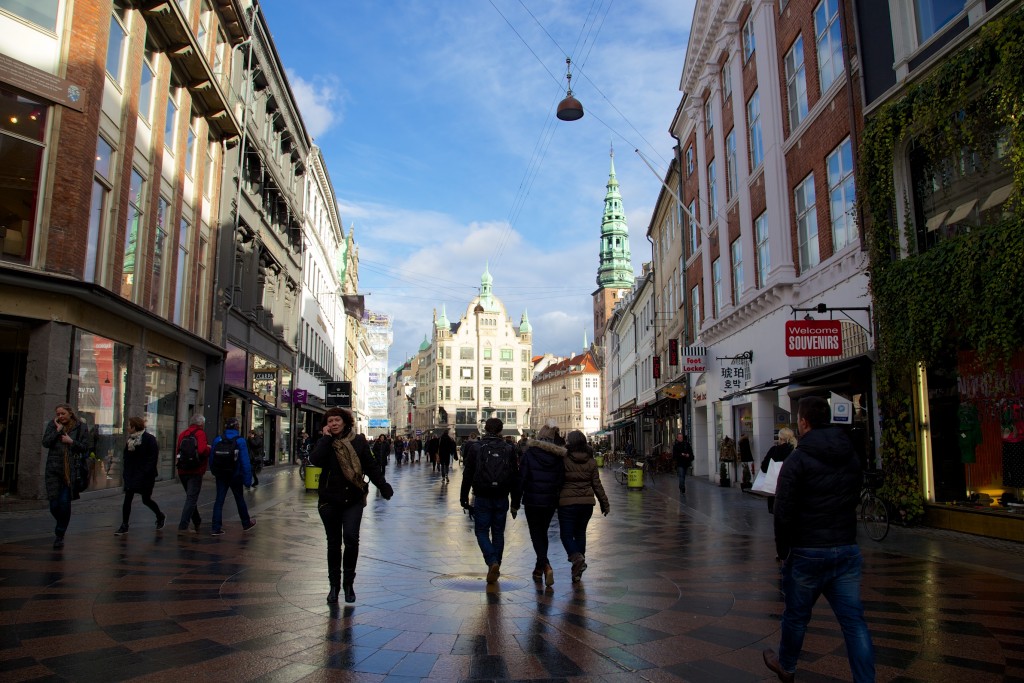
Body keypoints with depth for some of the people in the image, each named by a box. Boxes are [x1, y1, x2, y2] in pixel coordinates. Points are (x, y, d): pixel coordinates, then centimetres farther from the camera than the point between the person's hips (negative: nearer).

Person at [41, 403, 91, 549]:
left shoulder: (81, 427, 4)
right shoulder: (52, 425, 7)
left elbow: (85, 447, 3)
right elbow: (45, 443, -4)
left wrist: (71, 441, -10)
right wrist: (58, 430, -10)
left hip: (71, 470, -1)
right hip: (54, 469, 1)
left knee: (65, 503, -4)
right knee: (54, 504, -1)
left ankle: (60, 535, 10)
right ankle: (61, 527, 29)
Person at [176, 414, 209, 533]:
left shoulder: (182, 434, 11)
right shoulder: (200, 433, -10)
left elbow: (178, 451, 13)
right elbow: (202, 450, -23)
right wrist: (209, 449, -4)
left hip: (182, 471, 7)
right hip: (195, 471, -7)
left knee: (191, 497, 20)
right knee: (191, 498, -4)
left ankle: (197, 521, 32)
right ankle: (183, 526, -10)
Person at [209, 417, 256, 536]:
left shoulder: (217, 439, -2)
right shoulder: (240, 441, -12)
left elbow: (211, 459, 2)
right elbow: (245, 462, -14)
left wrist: (215, 473, 15)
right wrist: (248, 480, -10)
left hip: (221, 476, 2)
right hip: (235, 476, -2)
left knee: (219, 500, 5)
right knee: (239, 499, 14)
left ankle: (216, 528, -1)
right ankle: (246, 523, 30)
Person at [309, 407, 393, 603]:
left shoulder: (358, 441, 0)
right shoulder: (324, 442, 2)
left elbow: (371, 466, 2)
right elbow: (315, 460, -18)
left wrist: (383, 486, -1)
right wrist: (326, 437, -13)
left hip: (353, 499, -1)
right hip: (330, 500, 1)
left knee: (351, 538, -12)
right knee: (333, 544, 10)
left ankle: (348, 583, 6)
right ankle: (334, 585, 23)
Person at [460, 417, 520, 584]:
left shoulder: (476, 448, -4)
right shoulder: (509, 450, 1)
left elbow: (467, 475, -2)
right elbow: (515, 478, 3)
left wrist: (464, 498, 6)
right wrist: (516, 503, 10)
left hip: (482, 498, -2)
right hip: (502, 499, 2)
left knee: (482, 531, 6)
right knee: (498, 533, 14)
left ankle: (492, 562, -15)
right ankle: (495, 569, 19)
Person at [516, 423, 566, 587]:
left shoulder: (528, 454, -7)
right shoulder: (558, 456, 1)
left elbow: (522, 478, -8)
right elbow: (561, 480, 3)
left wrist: (516, 501, -1)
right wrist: (560, 501, 13)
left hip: (532, 500, -3)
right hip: (550, 501, 3)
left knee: (536, 534, 2)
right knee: (543, 533, 18)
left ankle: (546, 566, -18)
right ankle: (539, 568, 24)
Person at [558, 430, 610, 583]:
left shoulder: (563, 460, -12)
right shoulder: (591, 461, 2)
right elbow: (597, 484, 4)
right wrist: (605, 504, 12)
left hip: (567, 502, -4)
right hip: (587, 502, 5)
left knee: (566, 534, 6)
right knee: (580, 533, 17)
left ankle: (577, 557, -21)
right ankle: (578, 571, 21)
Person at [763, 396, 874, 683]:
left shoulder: (797, 459, -13)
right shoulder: (852, 457, 7)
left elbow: (784, 512, -14)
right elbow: (853, 501, 15)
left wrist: (783, 550, -3)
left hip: (807, 552, -4)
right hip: (847, 550, 5)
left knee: (796, 616, 14)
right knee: (854, 621, 7)